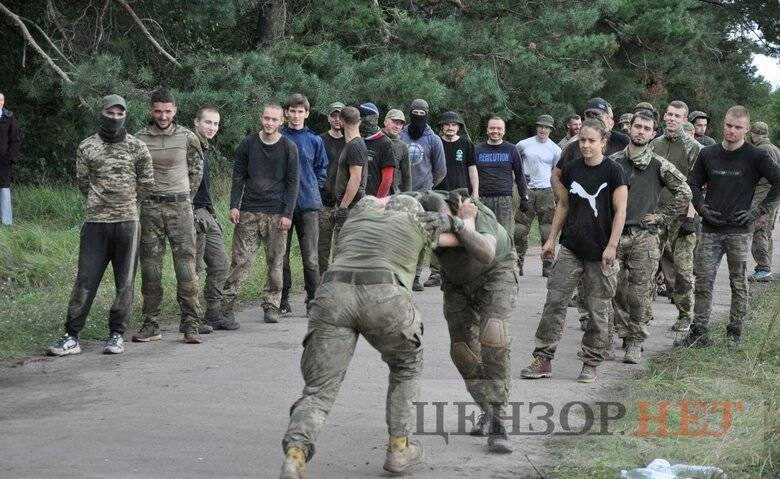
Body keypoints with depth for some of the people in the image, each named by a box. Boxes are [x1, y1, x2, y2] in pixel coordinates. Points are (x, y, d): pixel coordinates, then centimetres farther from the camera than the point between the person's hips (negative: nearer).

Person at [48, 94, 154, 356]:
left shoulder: (137, 147, 3)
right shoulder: (87, 147, 5)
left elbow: (146, 183, 11)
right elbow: (83, 183, 13)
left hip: (127, 221, 0)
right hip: (95, 222, 0)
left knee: (125, 282, 4)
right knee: (85, 280, -2)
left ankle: (117, 334, 14)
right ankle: (71, 336, 1)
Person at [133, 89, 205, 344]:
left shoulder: (187, 138, 2)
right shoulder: (140, 138, 2)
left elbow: (197, 170, 13)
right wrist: (143, 197, 10)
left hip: (180, 206, -1)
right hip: (149, 208, 1)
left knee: (185, 263, -5)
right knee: (150, 267, 2)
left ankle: (190, 325, -1)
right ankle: (151, 325, 8)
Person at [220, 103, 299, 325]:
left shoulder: (289, 148, 2)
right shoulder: (248, 144, 6)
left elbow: (293, 182, 1)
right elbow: (238, 177, 8)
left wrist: (288, 214, -6)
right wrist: (234, 205, -2)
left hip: (277, 214, 0)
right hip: (249, 212, 0)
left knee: (275, 261, 3)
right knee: (240, 259, -5)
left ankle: (271, 306, 11)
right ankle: (226, 303, -4)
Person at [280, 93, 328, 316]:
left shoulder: (314, 141, 7)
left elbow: (322, 170, 15)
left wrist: (313, 189, 5)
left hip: (308, 204, 0)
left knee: (310, 256, -4)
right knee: (281, 255, 4)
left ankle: (313, 299, 2)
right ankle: (283, 300, 12)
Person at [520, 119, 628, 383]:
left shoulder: (613, 171, -6)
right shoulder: (570, 169, 6)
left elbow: (620, 211, -7)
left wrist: (612, 245, -12)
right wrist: (551, 238, 11)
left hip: (600, 252, -3)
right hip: (570, 249, 4)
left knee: (598, 309, 3)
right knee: (554, 301, -2)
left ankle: (591, 363, 14)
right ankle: (543, 360, 3)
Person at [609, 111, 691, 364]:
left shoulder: (659, 166, 1)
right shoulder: (613, 161, 6)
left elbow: (684, 193, 4)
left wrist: (661, 217, 2)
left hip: (644, 237, -1)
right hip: (613, 234, 1)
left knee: (640, 294, 1)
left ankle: (635, 343, 12)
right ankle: (607, 340, 10)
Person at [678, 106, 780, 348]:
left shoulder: (755, 156, -4)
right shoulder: (708, 154, 7)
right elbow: (693, 184, 16)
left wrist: (758, 211, -9)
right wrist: (702, 208, 1)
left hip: (739, 231, -3)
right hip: (710, 230, 3)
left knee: (739, 283, 4)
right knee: (703, 281, 1)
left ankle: (734, 333, 14)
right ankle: (699, 332, 6)